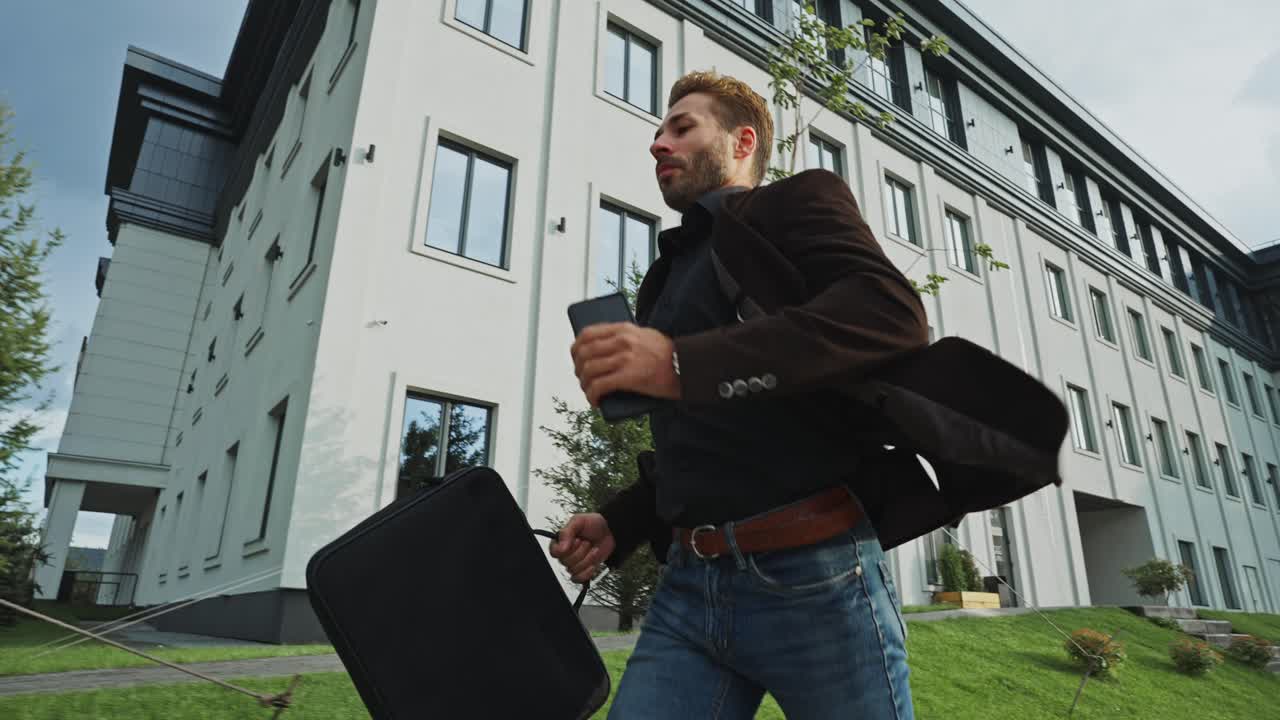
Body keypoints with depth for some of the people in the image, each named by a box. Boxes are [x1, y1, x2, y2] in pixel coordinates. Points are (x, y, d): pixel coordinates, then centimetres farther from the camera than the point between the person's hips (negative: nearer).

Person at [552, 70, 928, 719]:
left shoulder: (798, 201, 3)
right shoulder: (668, 276, 22)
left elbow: (893, 315, -18)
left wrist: (684, 362, -27)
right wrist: (617, 525, 10)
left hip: (814, 576, -5)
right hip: (687, 586, 6)